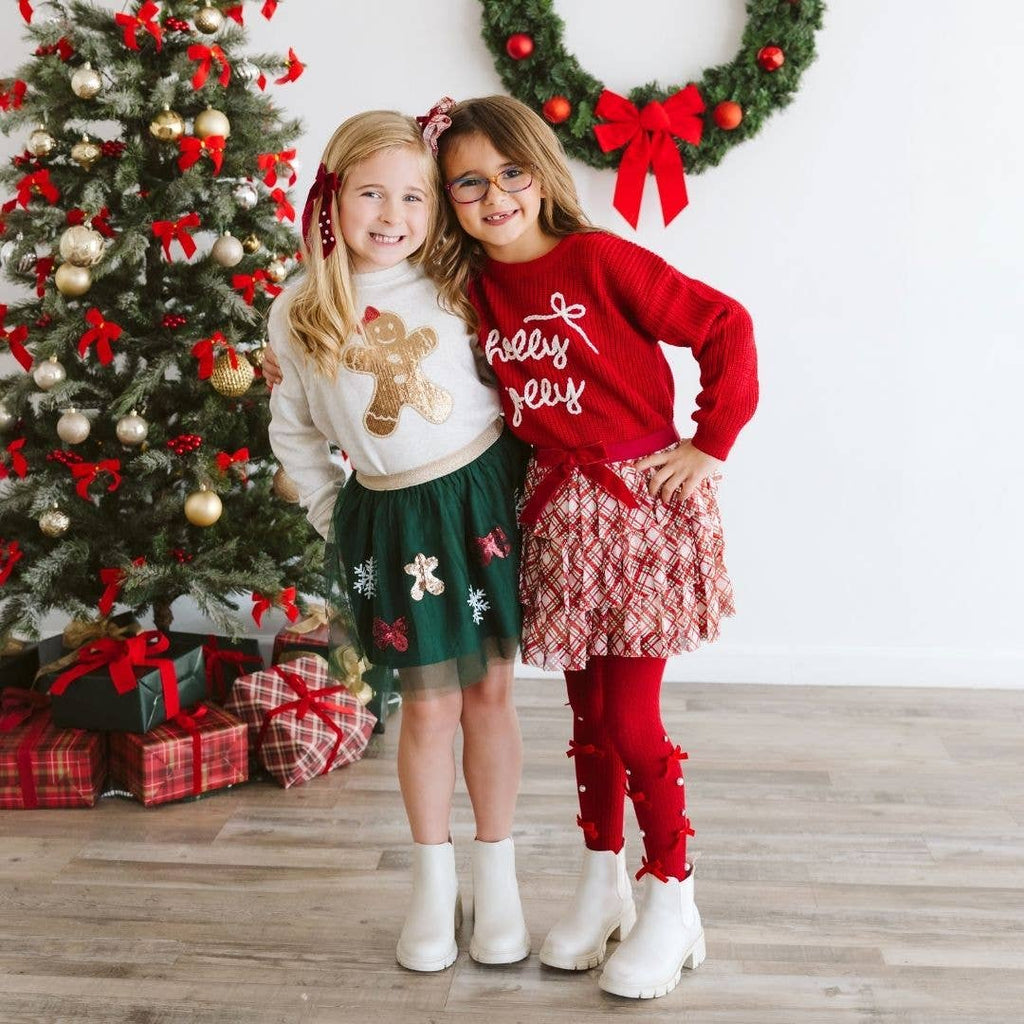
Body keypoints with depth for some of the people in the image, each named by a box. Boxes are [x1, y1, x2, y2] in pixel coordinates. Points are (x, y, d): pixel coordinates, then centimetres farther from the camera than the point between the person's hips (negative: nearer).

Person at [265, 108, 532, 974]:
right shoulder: (299, 317, -1)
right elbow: (295, 431, 10)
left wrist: (518, 479, 2)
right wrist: (331, 517, 6)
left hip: (483, 495, 0)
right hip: (392, 520, 0)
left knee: (489, 691, 8)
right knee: (429, 704, 6)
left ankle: (497, 876, 24)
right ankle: (433, 881, 26)